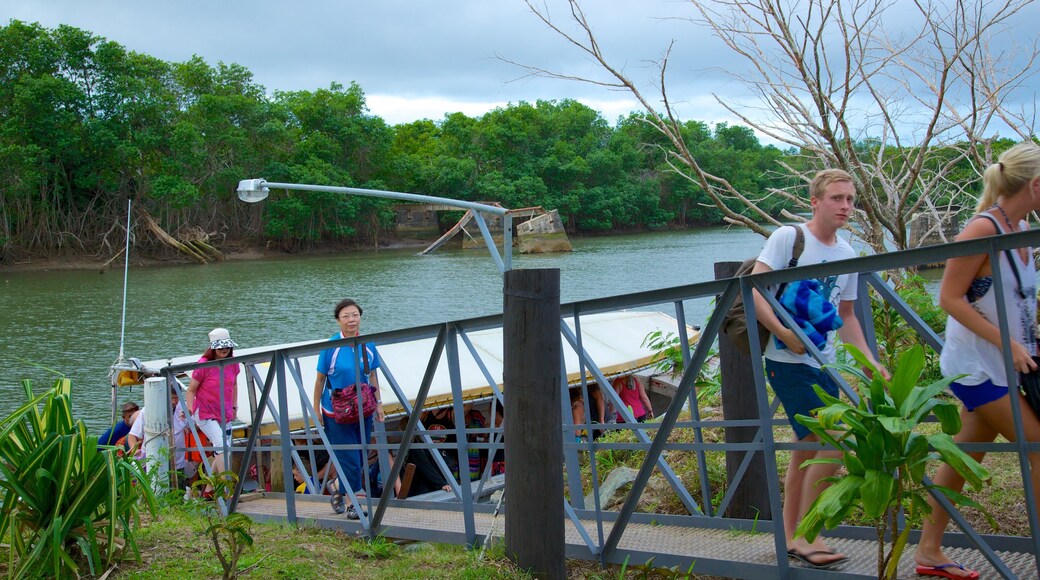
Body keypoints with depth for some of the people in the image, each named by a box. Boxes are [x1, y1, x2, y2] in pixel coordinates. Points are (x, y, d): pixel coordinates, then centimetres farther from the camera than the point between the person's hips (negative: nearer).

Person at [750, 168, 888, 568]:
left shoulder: (847, 255, 12)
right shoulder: (787, 237, -8)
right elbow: (753, 290, -16)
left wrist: (869, 361, 12)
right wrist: (784, 334, -26)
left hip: (824, 364, 8)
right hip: (788, 361, -8)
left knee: (807, 451, 13)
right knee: (831, 444, -15)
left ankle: (790, 537, 26)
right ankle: (806, 535, -2)